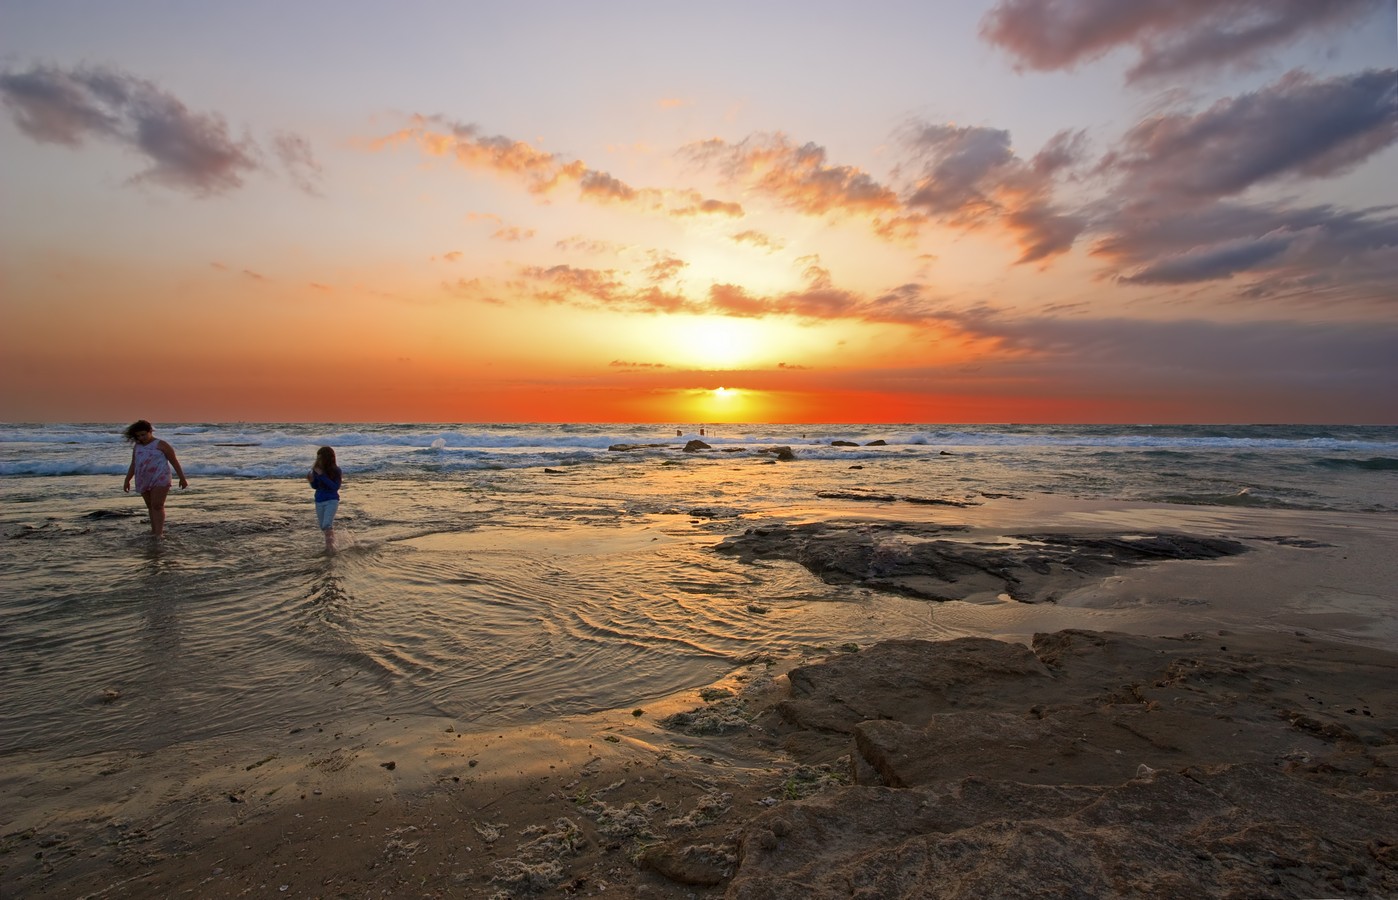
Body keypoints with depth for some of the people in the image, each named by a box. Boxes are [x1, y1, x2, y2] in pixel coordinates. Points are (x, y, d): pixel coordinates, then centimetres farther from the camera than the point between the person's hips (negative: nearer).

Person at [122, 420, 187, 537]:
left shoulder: (161, 445, -4)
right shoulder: (137, 446, 13)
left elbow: (175, 462, -3)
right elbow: (133, 465, 20)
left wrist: (182, 479, -3)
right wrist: (127, 480, 17)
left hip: (159, 479, -6)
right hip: (144, 481, 6)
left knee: (157, 506, -12)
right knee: (150, 506, 9)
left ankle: (159, 534, -14)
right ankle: (154, 530, 13)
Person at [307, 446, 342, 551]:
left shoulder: (336, 471, -13)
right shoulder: (316, 469, -3)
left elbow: (336, 487, -21)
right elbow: (315, 486, 7)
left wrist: (322, 475, -25)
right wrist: (311, 480, -16)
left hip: (332, 500, -5)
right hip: (319, 501, 5)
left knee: (327, 525, -21)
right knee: (323, 527, 15)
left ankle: (330, 543, 0)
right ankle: (329, 545, 36)